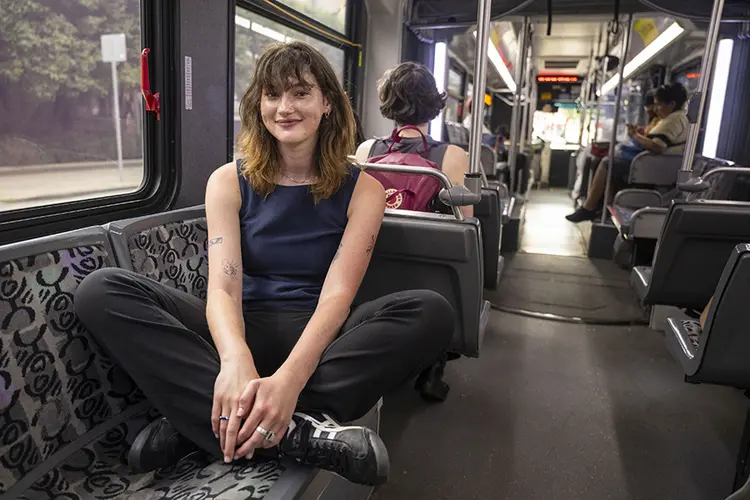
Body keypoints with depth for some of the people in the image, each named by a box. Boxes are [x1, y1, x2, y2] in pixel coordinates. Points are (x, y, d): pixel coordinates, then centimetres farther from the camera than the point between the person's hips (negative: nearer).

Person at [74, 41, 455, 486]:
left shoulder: (362, 190, 0)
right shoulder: (230, 182, 4)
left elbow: (337, 294, -13)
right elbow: (223, 287, -10)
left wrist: (290, 378, -33)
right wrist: (235, 359, -34)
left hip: (317, 337, 0)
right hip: (241, 331, 1)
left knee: (432, 312, -29)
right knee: (102, 292, -20)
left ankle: (196, 422, -29)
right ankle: (294, 433, -33)